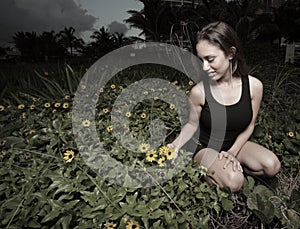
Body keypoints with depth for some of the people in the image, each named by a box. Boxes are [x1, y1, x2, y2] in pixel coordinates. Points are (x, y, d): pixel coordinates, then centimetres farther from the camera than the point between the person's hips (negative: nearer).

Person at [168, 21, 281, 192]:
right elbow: (192, 124, -6)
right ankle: (204, 172, 3)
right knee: (233, 182, -27)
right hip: (205, 148, -4)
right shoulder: (199, 92, -23)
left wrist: (232, 152, -12)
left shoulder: (254, 86, -16)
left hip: (236, 143, 5)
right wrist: (177, 144, -23)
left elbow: (249, 126, -3)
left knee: (272, 166, -15)